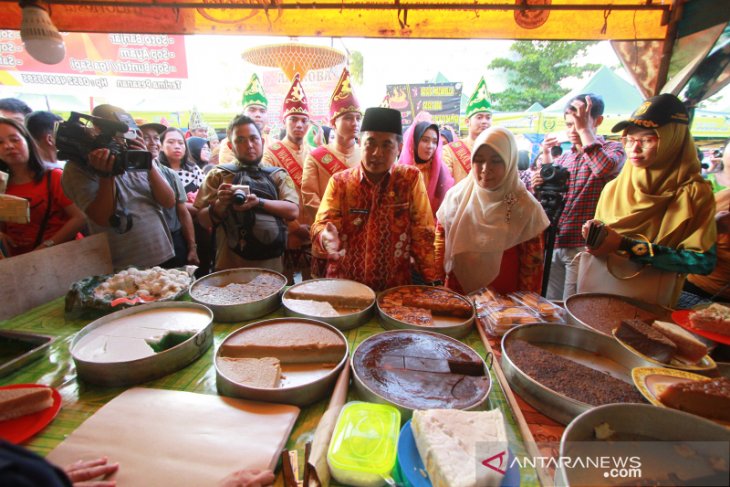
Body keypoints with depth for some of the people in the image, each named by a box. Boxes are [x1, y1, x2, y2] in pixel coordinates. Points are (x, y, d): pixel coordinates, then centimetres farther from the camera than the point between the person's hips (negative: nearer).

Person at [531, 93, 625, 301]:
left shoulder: (612, 149, 0)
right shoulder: (563, 157, 14)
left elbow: (604, 167, -25)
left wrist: (584, 128, -14)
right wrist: (546, 157, -1)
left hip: (583, 246, -5)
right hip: (554, 244, 5)